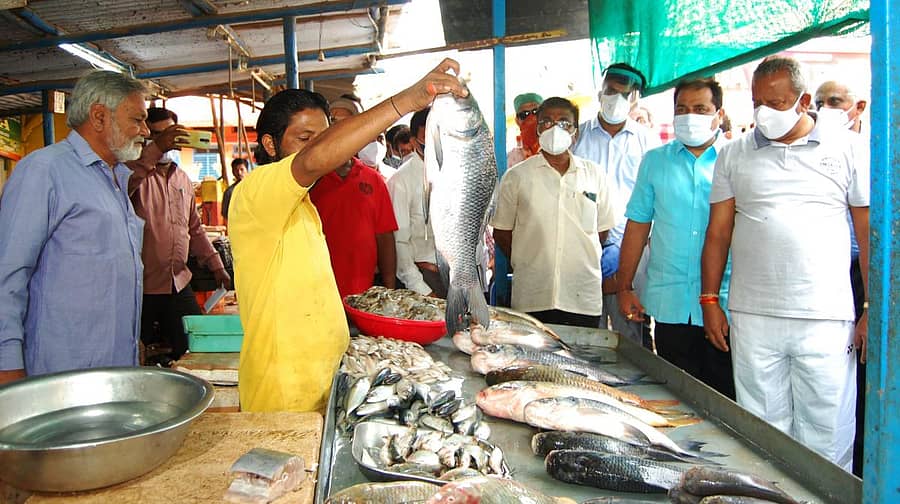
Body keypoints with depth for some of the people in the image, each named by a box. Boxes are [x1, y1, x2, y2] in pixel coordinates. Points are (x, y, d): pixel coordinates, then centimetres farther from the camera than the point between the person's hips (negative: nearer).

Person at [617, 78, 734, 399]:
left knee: (724, 396, 7)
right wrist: (625, 287, 5)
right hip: (669, 302, 2)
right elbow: (638, 225, 9)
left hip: (725, 301, -2)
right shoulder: (655, 161, 10)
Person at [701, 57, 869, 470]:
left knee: (826, 434, 4)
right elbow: (718, 232, 9)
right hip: (752, 317, 1)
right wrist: (709, 301, 4)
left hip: (826, 319, -1)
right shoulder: (734, 155, 9)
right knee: (762, 432, 9)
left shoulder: (847, 150, 6)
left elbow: (869, 235, 6)